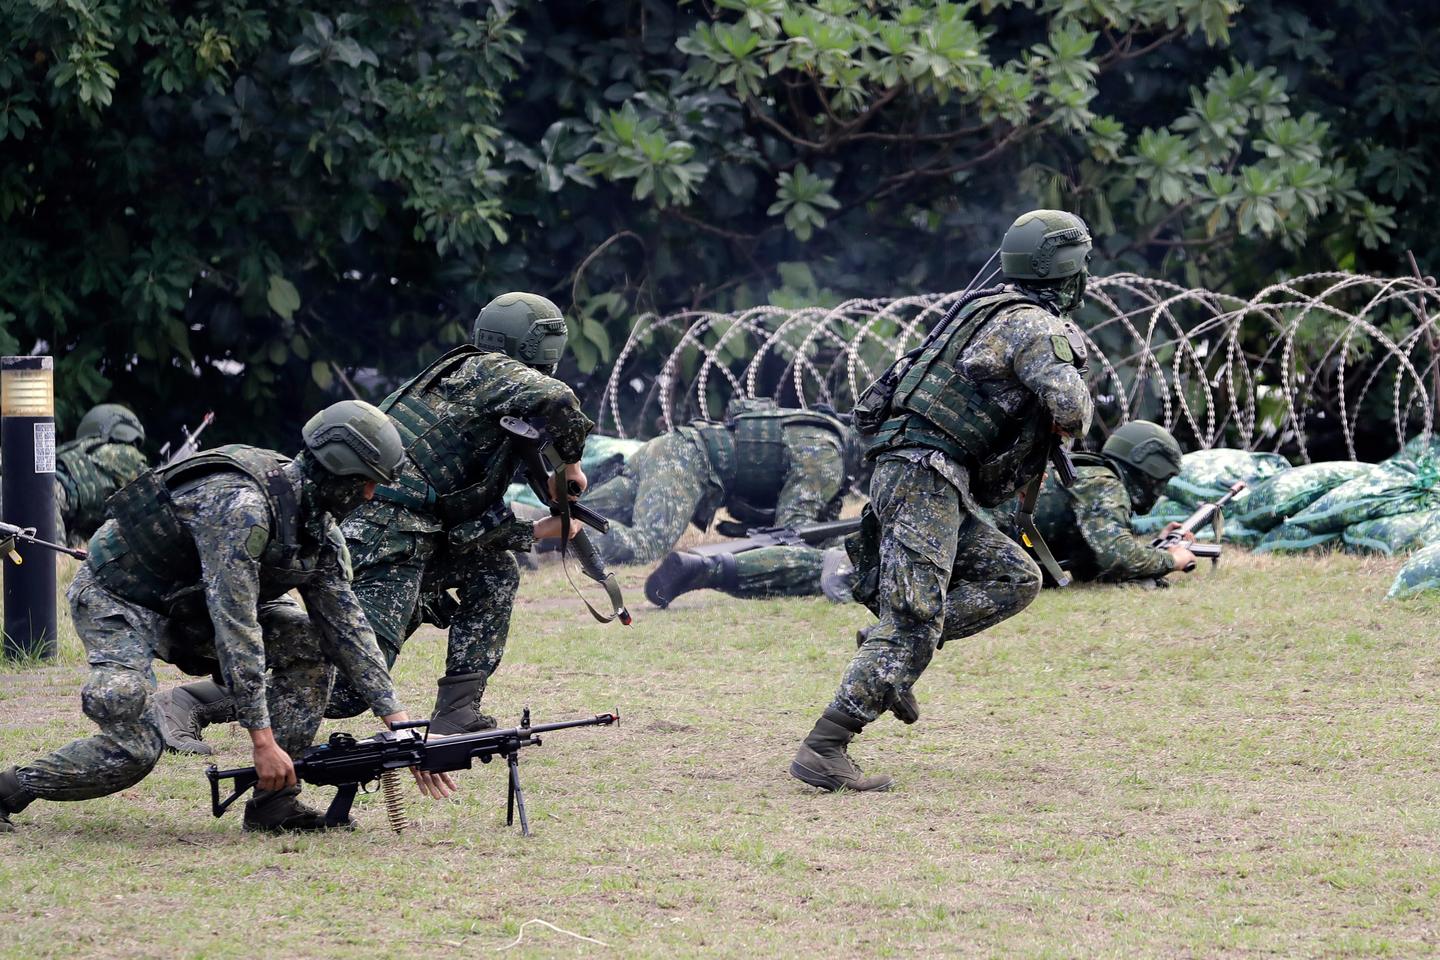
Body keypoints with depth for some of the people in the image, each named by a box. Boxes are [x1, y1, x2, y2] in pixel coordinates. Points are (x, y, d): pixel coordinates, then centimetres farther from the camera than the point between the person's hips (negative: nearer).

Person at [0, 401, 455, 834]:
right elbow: (234, 626, -35)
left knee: (310, 643, -6)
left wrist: (400, 722, -6)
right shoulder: (242, 505, -33)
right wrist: (263, 739, -35)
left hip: (188, 609, 9)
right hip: (118, 598, -9)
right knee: (132, 751, -24)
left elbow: (346, 623, -1)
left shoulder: (319, 527, -5)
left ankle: (273, 802, -4)